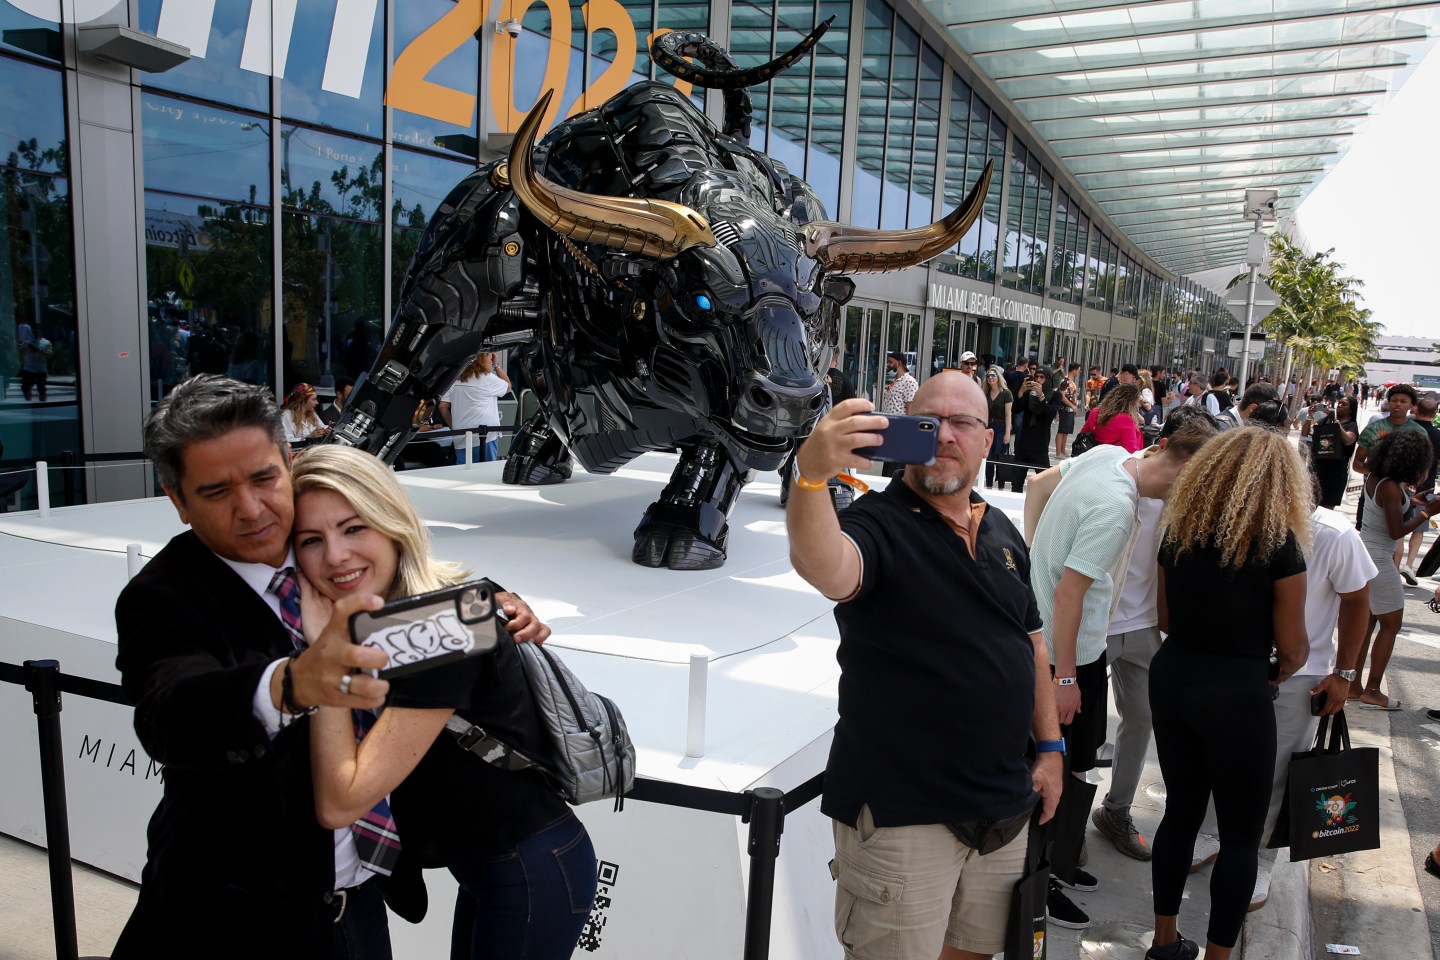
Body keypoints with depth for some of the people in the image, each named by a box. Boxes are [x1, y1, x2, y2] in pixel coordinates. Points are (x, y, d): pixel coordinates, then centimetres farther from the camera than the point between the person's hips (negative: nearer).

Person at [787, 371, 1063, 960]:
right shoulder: (879, 525, -13)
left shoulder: (1004, 534, 10)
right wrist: (812, 474, -54)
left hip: (1003, 807, 7)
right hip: (901, 815, -6)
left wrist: (1050, 748, 14)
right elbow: (822, 567, -37)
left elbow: (1032, 644, 18)